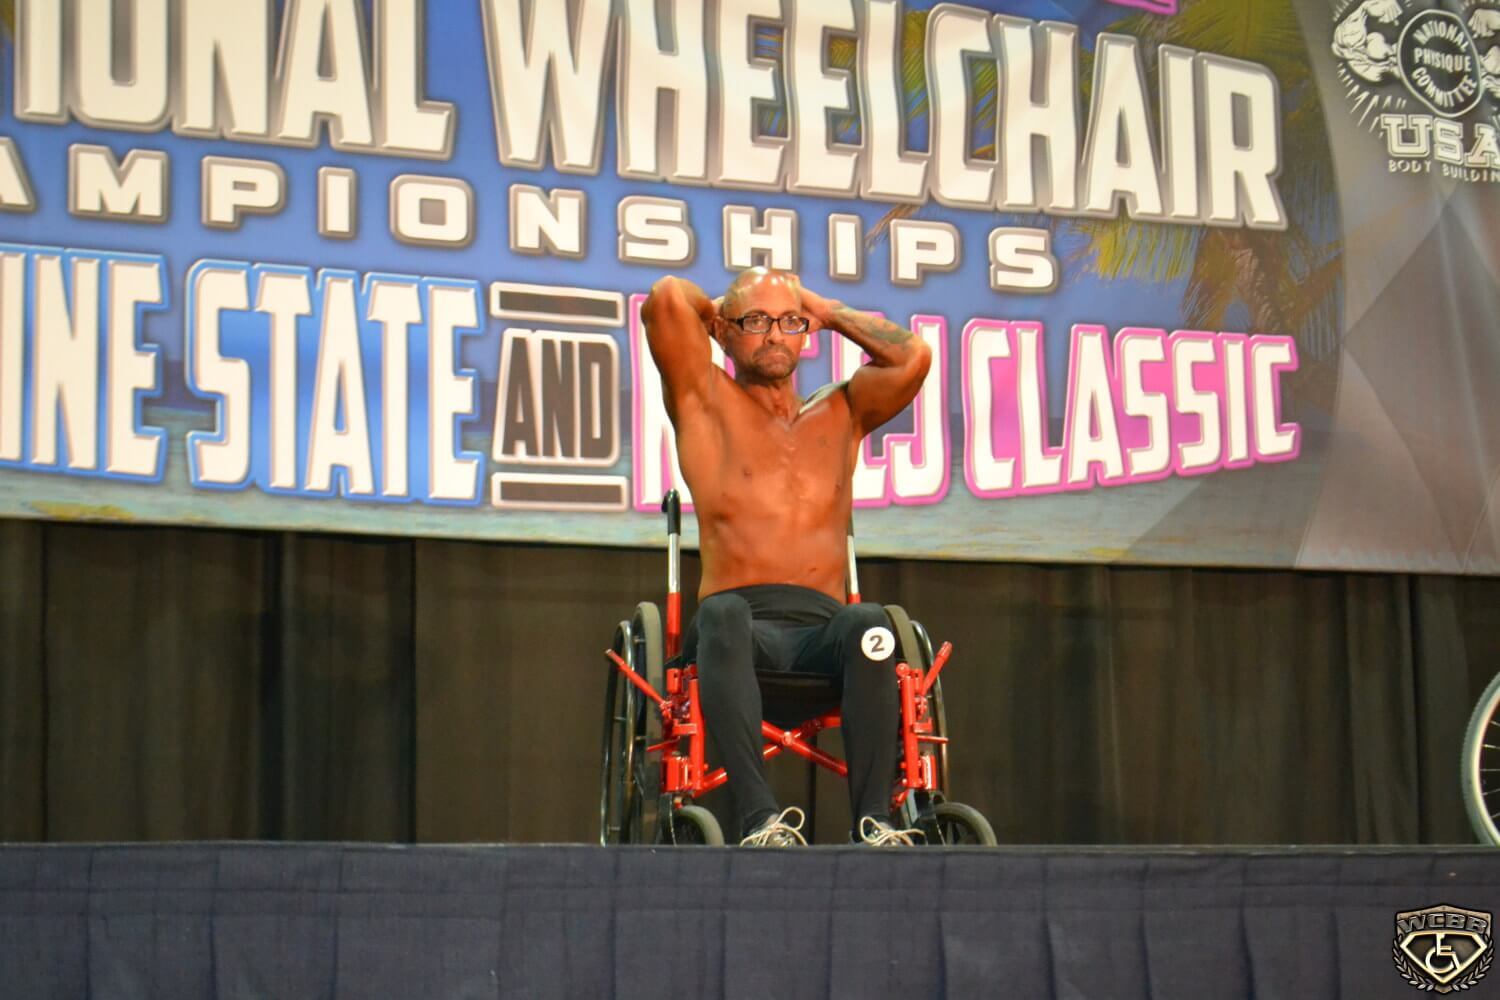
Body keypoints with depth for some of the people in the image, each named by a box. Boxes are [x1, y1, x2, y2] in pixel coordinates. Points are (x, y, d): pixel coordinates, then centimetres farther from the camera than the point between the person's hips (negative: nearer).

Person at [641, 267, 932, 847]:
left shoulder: (842, 414, 25)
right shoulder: (706, 401, 16)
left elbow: (914, 359, 7)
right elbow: (666, 300, 2)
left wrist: (828, 312, 20)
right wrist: (708, 312, 24)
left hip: (821, 631, 2)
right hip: (738, 625, -2)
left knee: (867, 624, -34)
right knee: (722, 611, -39)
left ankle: (874, 821, -39)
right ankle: (759, 819, -47)